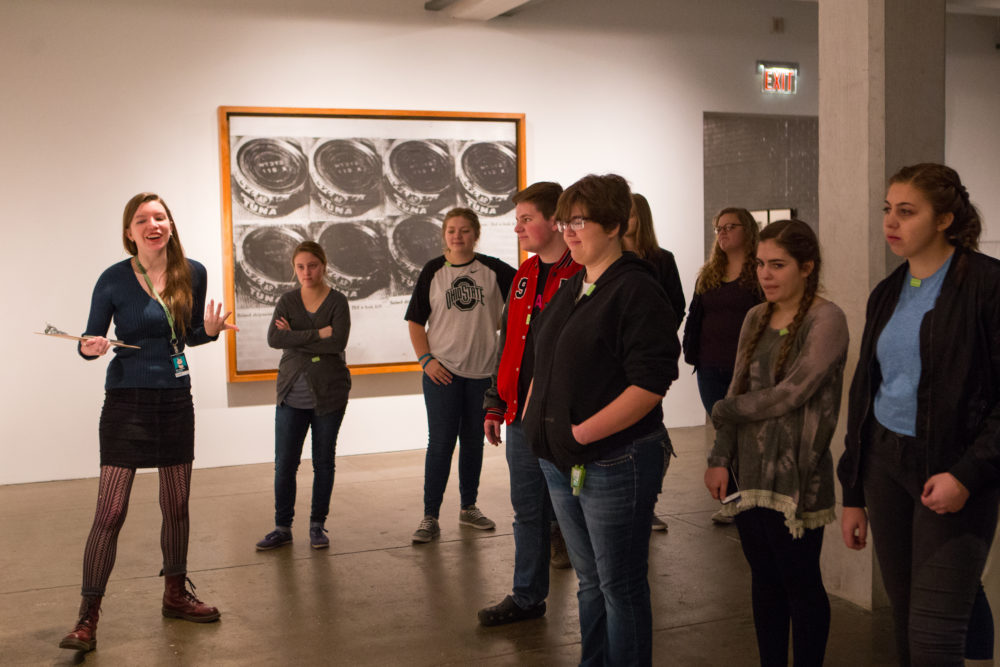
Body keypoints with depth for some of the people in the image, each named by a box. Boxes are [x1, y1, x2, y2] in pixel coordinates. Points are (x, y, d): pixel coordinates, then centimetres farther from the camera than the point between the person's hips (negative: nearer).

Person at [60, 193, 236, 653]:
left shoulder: (192, 273, 1)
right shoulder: (114, 280, -9)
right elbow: (91, 340, 1)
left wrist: (210, 331, -8)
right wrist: (91, 348, -22)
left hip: (175, 400, 4)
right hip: (127, 402, -4)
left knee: (176, 504, 13)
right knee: (110, 512, -6)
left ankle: (176, 594, 31)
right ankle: (87, 618, 4)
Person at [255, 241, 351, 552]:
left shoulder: (338, 302, -2)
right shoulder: (287, 301, 4)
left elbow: (338, 343, -18)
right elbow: (274, 338, -12)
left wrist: (295, 337, -14)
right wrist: (317, 334, -18)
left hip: (329, 393, -1)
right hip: (292, 394, 2)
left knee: (324, 461, 8)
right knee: (284, 463, 1)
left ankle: (318, 525, 21)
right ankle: (282, 527, 14)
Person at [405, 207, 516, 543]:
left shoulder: (492, 269, 0)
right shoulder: (433, 271, 0)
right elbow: (415, 320, 3)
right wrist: (425, 359, -7)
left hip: (483, 370, 2)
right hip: (442, 371, -2)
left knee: (473, 442, 13)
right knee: (440, 443, -2)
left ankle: (469, 507, 28)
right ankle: (430, 517, 5)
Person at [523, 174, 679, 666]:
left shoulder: (636, 290, -13)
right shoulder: (570, 291, 13)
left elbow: (650, 384, -20)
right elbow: (545, 368, 22)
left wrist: (582, 433, -20)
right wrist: (533, 420, 9)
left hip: (614, 466, -8)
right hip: (562, 465, 8)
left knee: (620, 587, 4)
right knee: (590, 583, 19)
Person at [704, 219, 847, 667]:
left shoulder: (826, 320, -11)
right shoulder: (756, 319, 10)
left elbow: (792, 393, -17)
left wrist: (723, 411, -5)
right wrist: (720, 458, 5)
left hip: (796, 474, -6)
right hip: (750, 471, 6)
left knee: (800, 583, 5)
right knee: (764, 579, 15)